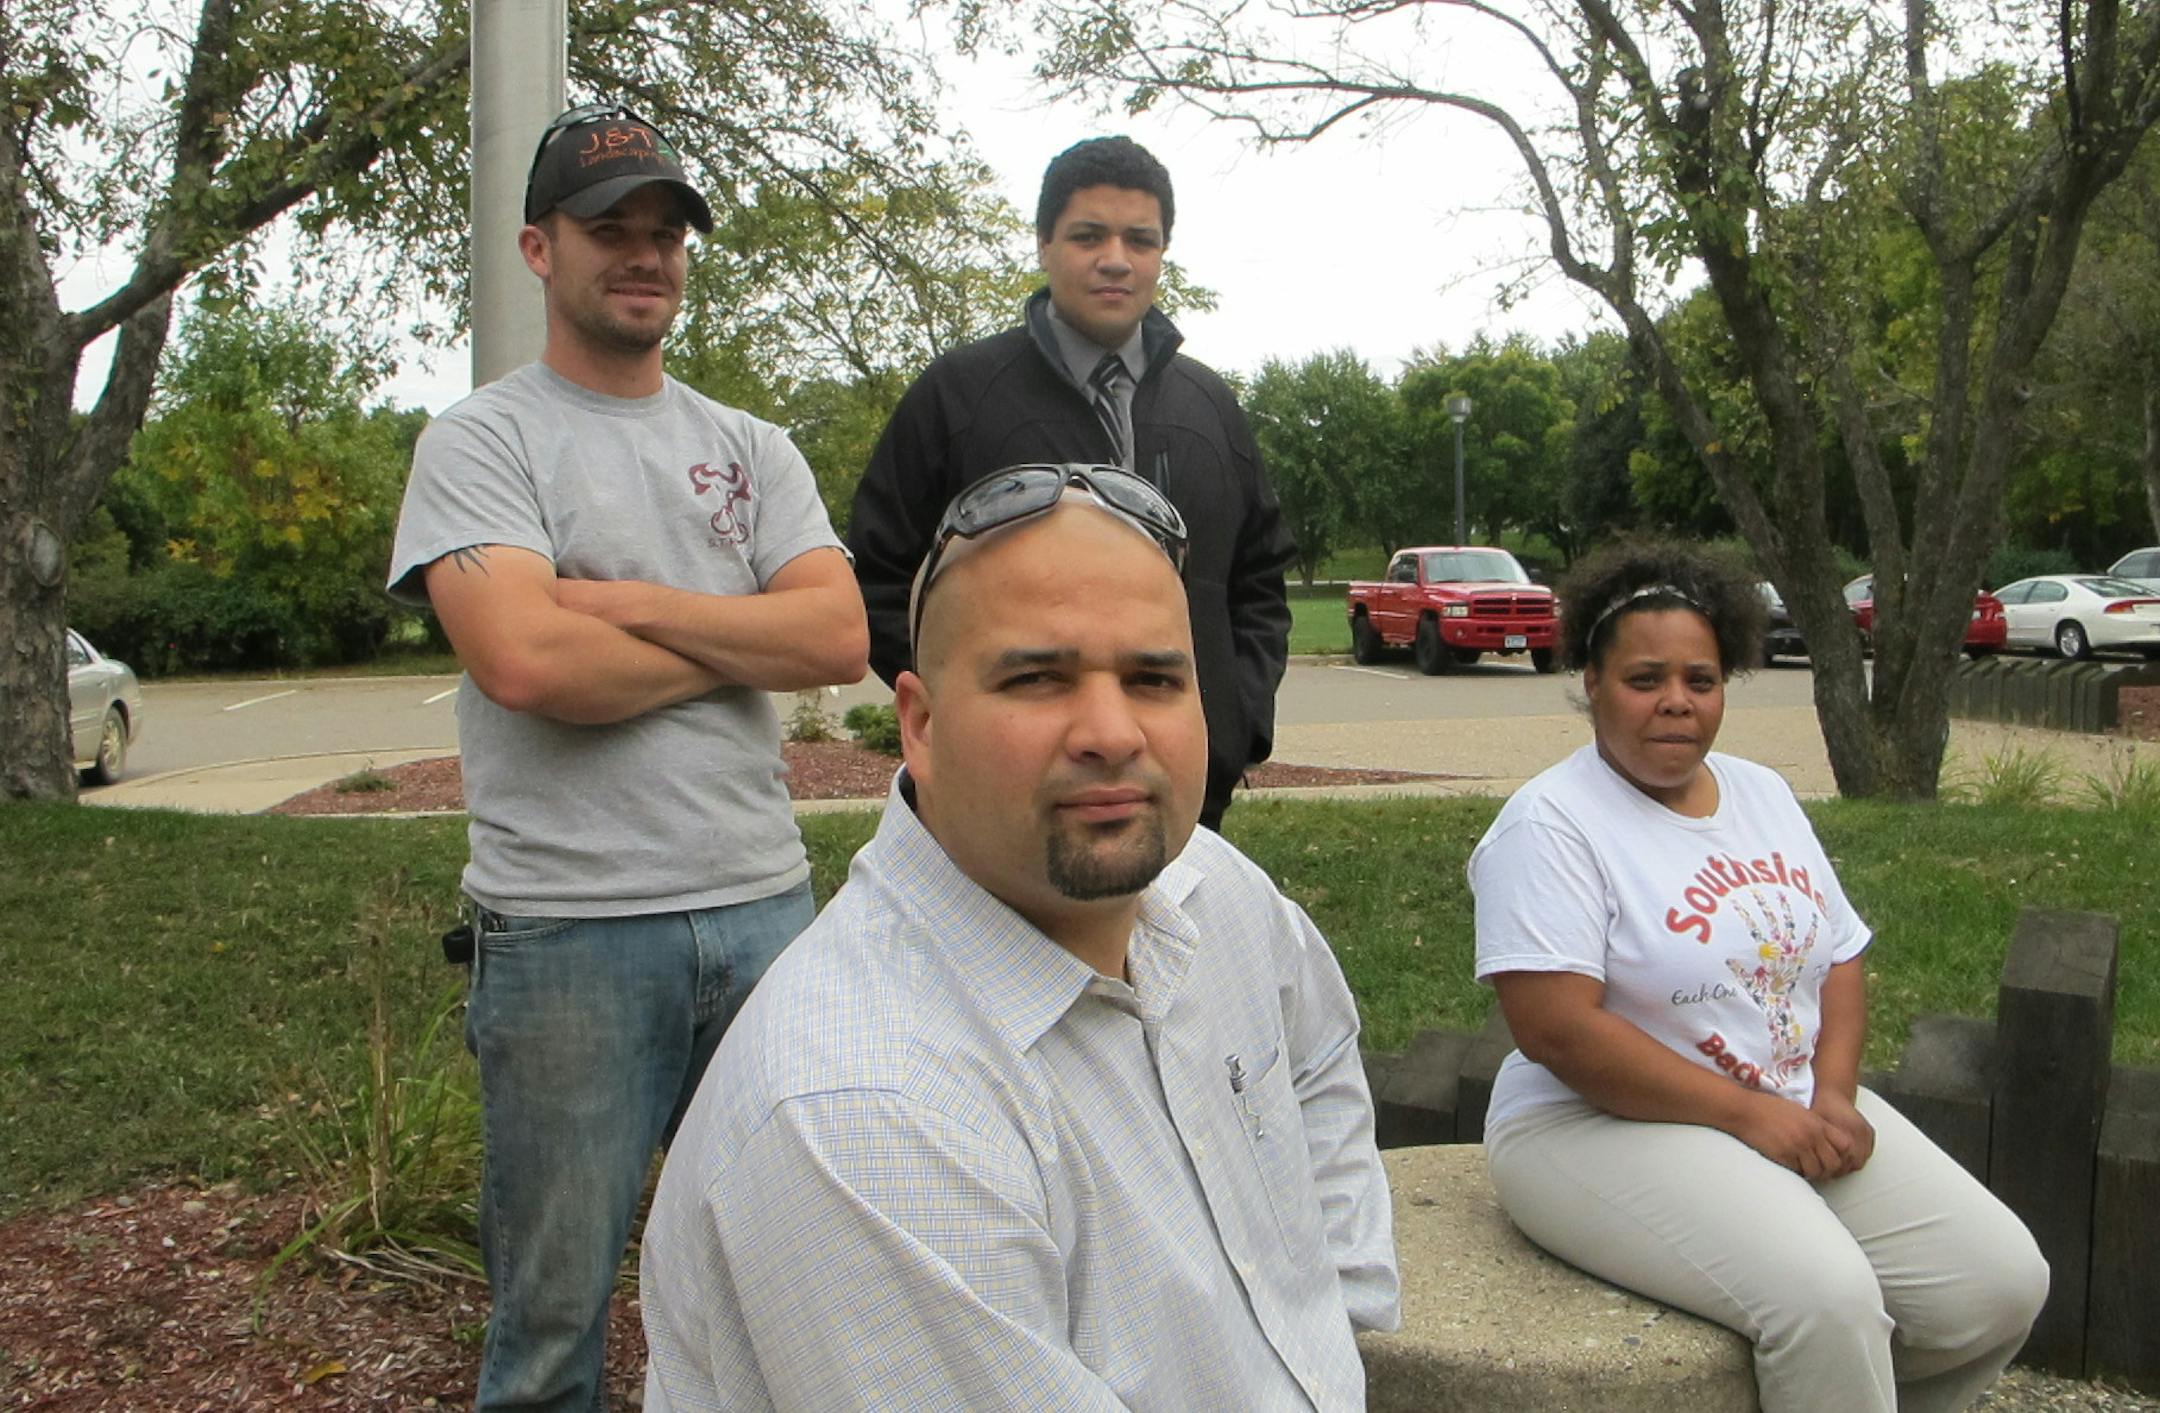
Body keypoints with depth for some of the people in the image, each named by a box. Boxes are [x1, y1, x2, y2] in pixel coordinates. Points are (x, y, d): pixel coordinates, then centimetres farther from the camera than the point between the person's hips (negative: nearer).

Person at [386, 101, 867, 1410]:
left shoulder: (753, 451, 13)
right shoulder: (481, 441, -1)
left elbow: (841, 637, -2)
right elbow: (524, 661, -17)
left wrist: (630, 604, -10)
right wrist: (744, 639, -5)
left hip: (765, 909, 4)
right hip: (571, 925, -4)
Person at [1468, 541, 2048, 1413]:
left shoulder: (1763, 794, 12)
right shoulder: (1550, 825, -12)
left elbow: (1841, 957, 14)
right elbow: (1556, 1028, -20)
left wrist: (1833, 1093, -6)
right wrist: (1747, 1113, -19)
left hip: (1795, 1111, 8)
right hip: (1607, 1126, -7)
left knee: (2003, 1283, -5)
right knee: (1828, 1296, -29)